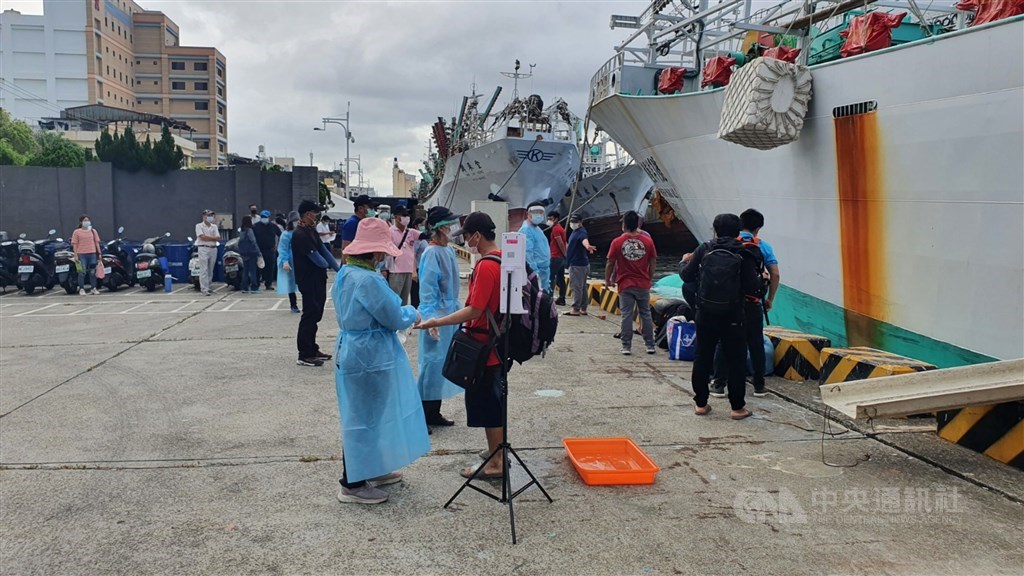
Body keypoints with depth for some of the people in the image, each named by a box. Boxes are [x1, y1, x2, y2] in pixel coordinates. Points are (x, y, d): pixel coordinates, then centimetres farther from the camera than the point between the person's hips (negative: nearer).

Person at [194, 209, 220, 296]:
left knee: (210, 270, 9)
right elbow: (202, 237, -12)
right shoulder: (199, 226, 1)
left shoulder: (214, 226, 14)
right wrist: (213, 238, -4)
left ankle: (207, 287, 19)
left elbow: (218, 238, 2)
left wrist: (207, 237, -9)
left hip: (213, 249, 5)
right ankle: (204, 289, -12)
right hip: (203, 249, -5)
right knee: (204, 270, -9)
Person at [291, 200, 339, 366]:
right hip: (309, 281, -9)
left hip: (318, 279, 9)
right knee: (309, 316, -5)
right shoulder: (300, 234, -19)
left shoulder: (311, 230, 11)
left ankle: (312, 350, 24)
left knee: (315, 315, 15)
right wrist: (327, 265, 1)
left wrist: (339, 269, 6)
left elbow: (324, 251, 11)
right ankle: (304, 355, 1)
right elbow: (316, 257, -19)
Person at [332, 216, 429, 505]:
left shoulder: (345, 274, 7)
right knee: (365, 417, 2)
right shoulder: (369, 280, -24)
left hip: (352, 351, 10)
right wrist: (412, 313, 4)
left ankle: (370, 470, 35)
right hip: (369, 356, -10)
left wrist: (403, 313, 13)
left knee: (365, 415, 21)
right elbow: (395, 319, -18)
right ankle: (352, 484, 13)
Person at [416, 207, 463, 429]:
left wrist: (456, 309, 16)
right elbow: (427, 288, -20)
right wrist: (430, 318, -26)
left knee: (444, 362, 14)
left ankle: (434, 412, 25)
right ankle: (422, 416, 7)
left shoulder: (449, 250, 9)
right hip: (437, 313, -9)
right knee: (432, 362, -4)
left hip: (450, 312, 9)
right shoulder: (432, 253, -16)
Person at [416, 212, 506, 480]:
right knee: (495, 400, 19)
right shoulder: (503, 259, 7)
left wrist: (436, 322, -20)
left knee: (487, 404, 2)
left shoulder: (486, 266, -22)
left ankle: (494, 463, 12)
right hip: (499, 344, 9)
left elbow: (474, 310, -25)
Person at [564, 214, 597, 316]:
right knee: (582, 287, 14)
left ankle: (576, 309, -5)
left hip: (577, 265, -11)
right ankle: (583, 309, 21)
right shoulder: (575, 231, 17)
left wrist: (587, 246, -60)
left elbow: (584, 240, -39)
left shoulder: (581, 232, -16)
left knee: (576, 287, -8)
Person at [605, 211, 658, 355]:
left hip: (625, 284, -2)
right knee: (646, 314, 11)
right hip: (643, 284, 2)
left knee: (626, 315, 2)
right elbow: (652, 264, 4)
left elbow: (610, 264, -2)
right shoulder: (648, 241, -2)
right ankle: (650, 346, 15)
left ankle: (626, 346, 3)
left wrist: (608, 280, 12)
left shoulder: (617, 242, -7)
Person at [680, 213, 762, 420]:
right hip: (732, 317, -2)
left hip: (705, 315, 2)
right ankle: (737, 407, 11)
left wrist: (688, 261, 20)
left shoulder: (704, 249, -3)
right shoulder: (743, 255, -6)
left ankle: (700, 403, 18)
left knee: (702, 358, 11)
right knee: (735, 361, 7)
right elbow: (751, 288, -11)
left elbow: (686, 276, -2)